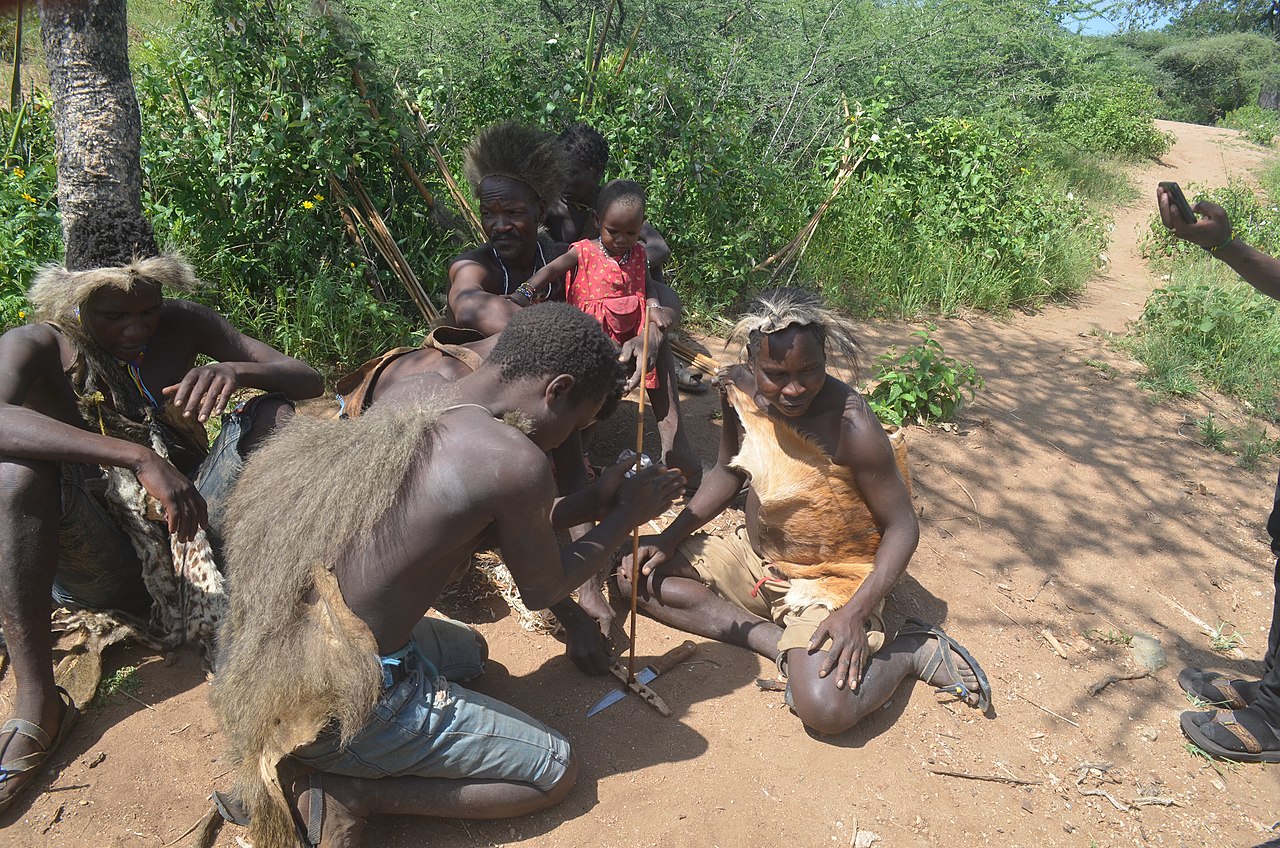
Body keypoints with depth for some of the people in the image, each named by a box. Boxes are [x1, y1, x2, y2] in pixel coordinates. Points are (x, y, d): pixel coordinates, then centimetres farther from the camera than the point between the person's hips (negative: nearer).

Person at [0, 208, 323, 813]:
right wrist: (139, 458, -44)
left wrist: (237, 369, -28)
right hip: (103, 558, -2)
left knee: (274, 415, -17)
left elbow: (308, 381, -6)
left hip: (197, 532, 2)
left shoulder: (183, 326, 0)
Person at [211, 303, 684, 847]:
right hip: (340, 704, -8)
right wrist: (625, 518, 11)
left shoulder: (410, 395, 2)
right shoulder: (516, 461, -21)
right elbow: (542, 590, -2)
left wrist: (588, 504, 16)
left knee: (467, 651, 34)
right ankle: (346, 791, -1)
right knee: (555, 771, 9)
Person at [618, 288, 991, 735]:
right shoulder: (739, 389, -10)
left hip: (829, 580, -7)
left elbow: (902, 526, -17)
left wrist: (856, 613, -29)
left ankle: (913, 649, 0)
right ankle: (782, 643, -9)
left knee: (824, 707, -31)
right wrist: (669, 539, -2)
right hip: (754, 557, 7)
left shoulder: (851, 425, -27)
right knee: (636, 572, -5)